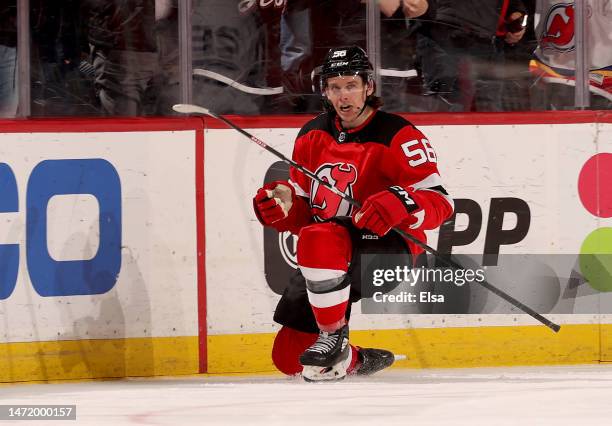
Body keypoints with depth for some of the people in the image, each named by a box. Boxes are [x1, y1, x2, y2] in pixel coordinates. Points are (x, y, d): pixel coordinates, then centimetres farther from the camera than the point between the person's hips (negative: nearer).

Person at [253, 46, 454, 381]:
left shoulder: (398, 136, -11)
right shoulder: (312, 136, 8)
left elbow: (440, 202, -17)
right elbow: (303, 209, 14)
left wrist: (401, 203, -37)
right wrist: (282, 204, -10)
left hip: (388, 248, -7)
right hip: (329, 265, 7)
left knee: (318, 240, -38)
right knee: (289, 355, 1)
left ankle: (334, 337, -25)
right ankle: (357, 361, 29)